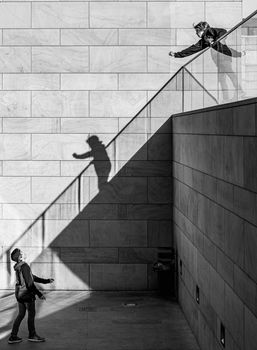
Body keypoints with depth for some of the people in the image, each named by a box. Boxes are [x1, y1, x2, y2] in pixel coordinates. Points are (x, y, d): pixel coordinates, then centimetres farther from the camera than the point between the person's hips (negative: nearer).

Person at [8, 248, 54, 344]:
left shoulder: (18, 267, 9)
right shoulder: (24, 266, -19)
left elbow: (32, 277, 18)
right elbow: (29, 283, -21)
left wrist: (46, 281, 22)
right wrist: (39, 294, -15)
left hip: (19, 293, 9)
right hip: (26, 293, -9)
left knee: (21, 314, 14)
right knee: (31, 314, 7)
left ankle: (13, 336, 15)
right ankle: (32, 335, 19)